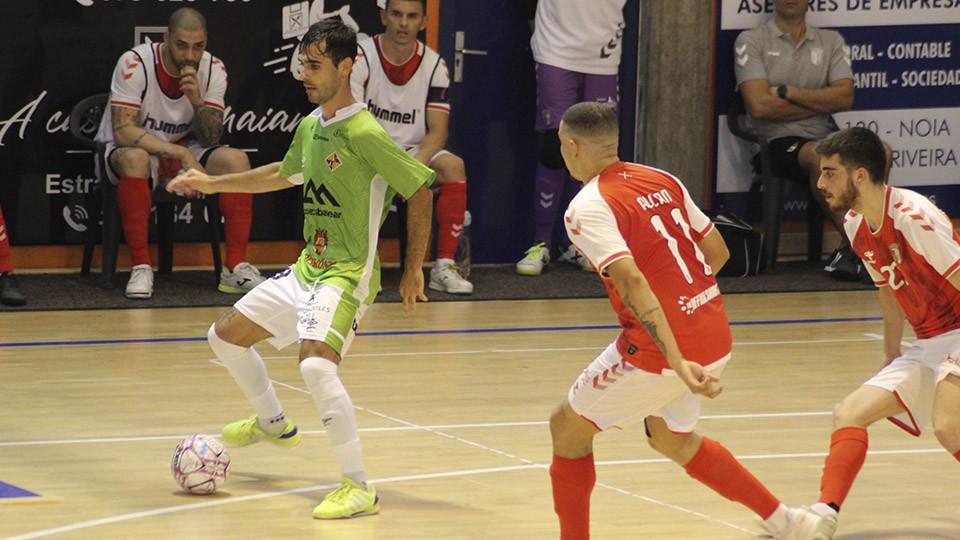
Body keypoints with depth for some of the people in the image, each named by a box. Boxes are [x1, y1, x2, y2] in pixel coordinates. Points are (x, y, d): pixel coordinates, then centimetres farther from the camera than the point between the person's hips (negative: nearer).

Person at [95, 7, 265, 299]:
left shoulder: (213, 70, -7)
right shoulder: (135, 64, -21)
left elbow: (210, 140, -11)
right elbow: (122, 132, -29)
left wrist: (197, 101, -30)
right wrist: (181, 154, -34)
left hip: (182, 151, 4)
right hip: (126, 151, -4)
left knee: (236, 159, -21)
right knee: (134, 158, -39)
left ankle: (236, 267, -19)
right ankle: (140, 267, -33)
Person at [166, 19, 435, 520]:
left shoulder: (364, 133, -19)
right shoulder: (310, 125, 7)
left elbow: (420, 191, -14)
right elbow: (286, 173, 28)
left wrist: (413, 270, -12)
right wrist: (213, 183, 27)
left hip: (348, 275, -9)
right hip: (307, 268, 9)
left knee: (316, 365, -32)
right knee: (226, 337, 19)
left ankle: (359, 489, -26)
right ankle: (273, 423, 44)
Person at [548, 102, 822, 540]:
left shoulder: (588, 209, -13)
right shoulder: (662, 181, 10)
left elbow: (632, 281, -26)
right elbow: (717, 251, 15)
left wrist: (677, 363, -33)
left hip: (659, 347, -8)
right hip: (715, 335, 8)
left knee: (567, 429, 11)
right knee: (671, 439, 31)